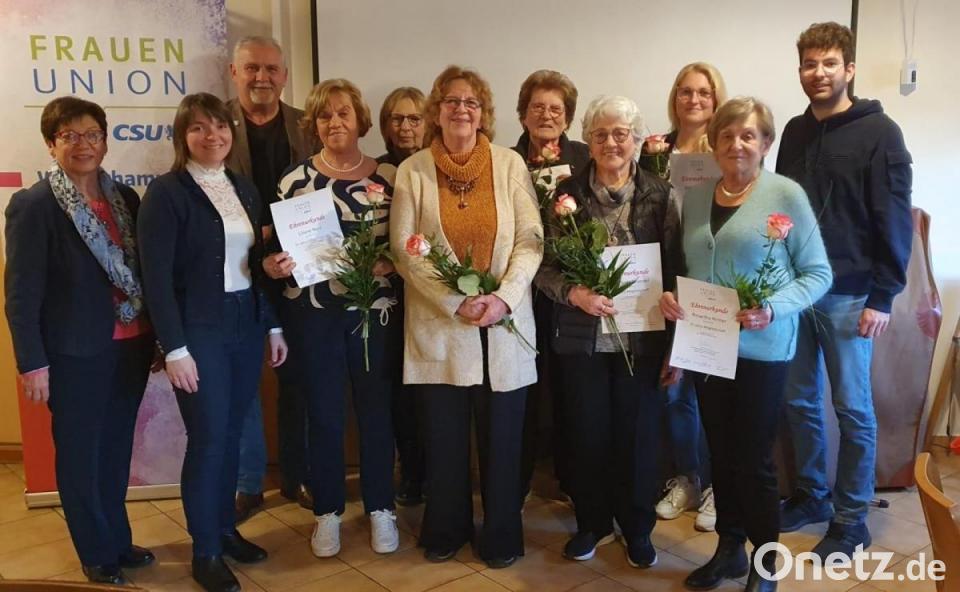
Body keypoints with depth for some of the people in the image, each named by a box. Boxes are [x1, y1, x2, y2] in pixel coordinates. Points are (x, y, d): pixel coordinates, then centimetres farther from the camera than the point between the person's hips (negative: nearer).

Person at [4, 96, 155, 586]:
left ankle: (118, 539, 34)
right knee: (80, 455, 11)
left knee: (117, 449, 17)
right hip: (75, 352, -5)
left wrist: (158, 335, 7)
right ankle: (97, 554, 26)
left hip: (130, 344, 5)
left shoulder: (125, 198, 6)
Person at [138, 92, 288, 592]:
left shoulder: (244, 189, 9)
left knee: (232, 432, 13)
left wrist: (273, 325, 9)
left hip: (246, 325, 6)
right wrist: (174, 348, -17)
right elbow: (156, 277, -13)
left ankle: (226, 528, 30)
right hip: (198, 330, -5)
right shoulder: (166, 191, -9)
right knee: (208, 438, 0)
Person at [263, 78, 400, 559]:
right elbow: (278, 245, 6)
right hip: (315, 313, 0)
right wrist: (272, 265, -15)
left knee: (376, 410, 9)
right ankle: (328, 511, 26)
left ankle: (380, 508, 26)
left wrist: (388, 264, -15)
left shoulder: (388, 177, 1)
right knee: (323, 414, 9)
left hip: (374, 310, 0)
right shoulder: (295, 179, 1)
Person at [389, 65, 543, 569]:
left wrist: (503, 298, -16)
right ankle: (446, 531, 31)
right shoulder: (412, 171, 1)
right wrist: (456, 303, -15)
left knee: (501, 437, 9)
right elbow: (403, 249, -5)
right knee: (444, 436, 10)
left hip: (504, 325, 0)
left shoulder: (510, 164, 2)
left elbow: (531, 240, -2)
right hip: (439, 325, 0)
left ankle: (501, 536, 27)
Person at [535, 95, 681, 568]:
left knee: (638, 434, 8)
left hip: (643, 337, 0)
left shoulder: (660, 195, 1)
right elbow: (544, 265, 0)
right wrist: (574, 294, -18)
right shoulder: (567, 193, 1)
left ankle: (637, 528, 29)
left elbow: (676, 269, 1)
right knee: (586, 433, 9)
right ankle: (591, 522, 30)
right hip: (581, 337, 0)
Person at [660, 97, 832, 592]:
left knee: (753, 459, 3)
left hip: (760, 349, -5)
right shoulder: (696, 197, 8)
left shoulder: (786, 194, -7)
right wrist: (669, 297, -5)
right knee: (721, 454, 15)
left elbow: (817, 273, -7)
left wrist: (773, 309, -22)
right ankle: (729, 549, 32)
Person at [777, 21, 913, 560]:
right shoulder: (795, 131, 10)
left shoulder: (879, 133, -6)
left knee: (853, 408, 5)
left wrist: (883, 296, -13)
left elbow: (896, 222, -9)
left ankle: (851, 518, 17)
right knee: (800, 401, 12)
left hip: (850, 294, -5)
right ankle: (811, 496, 28)